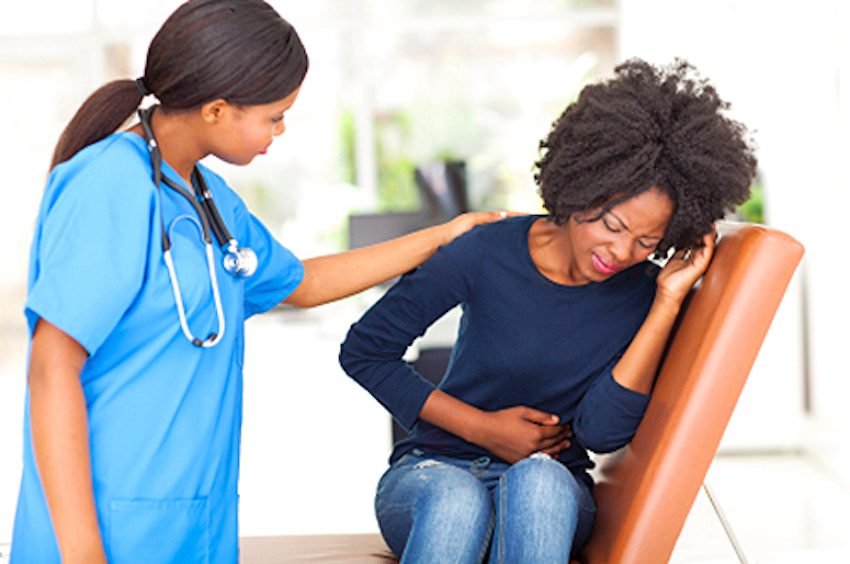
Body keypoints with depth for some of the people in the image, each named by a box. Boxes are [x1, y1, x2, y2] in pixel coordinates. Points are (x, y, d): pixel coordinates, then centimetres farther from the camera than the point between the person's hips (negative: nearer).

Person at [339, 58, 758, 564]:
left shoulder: (644, 295, -3)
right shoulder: (487, 255, -9)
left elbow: (602, 430, -16)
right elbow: (364, 351, -1)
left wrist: (669, 301, -17)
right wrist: (483, 429, -7)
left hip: (550, 495, 1)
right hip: (432, 471, -1)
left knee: (540, 481, -37)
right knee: (457, 500, -39)